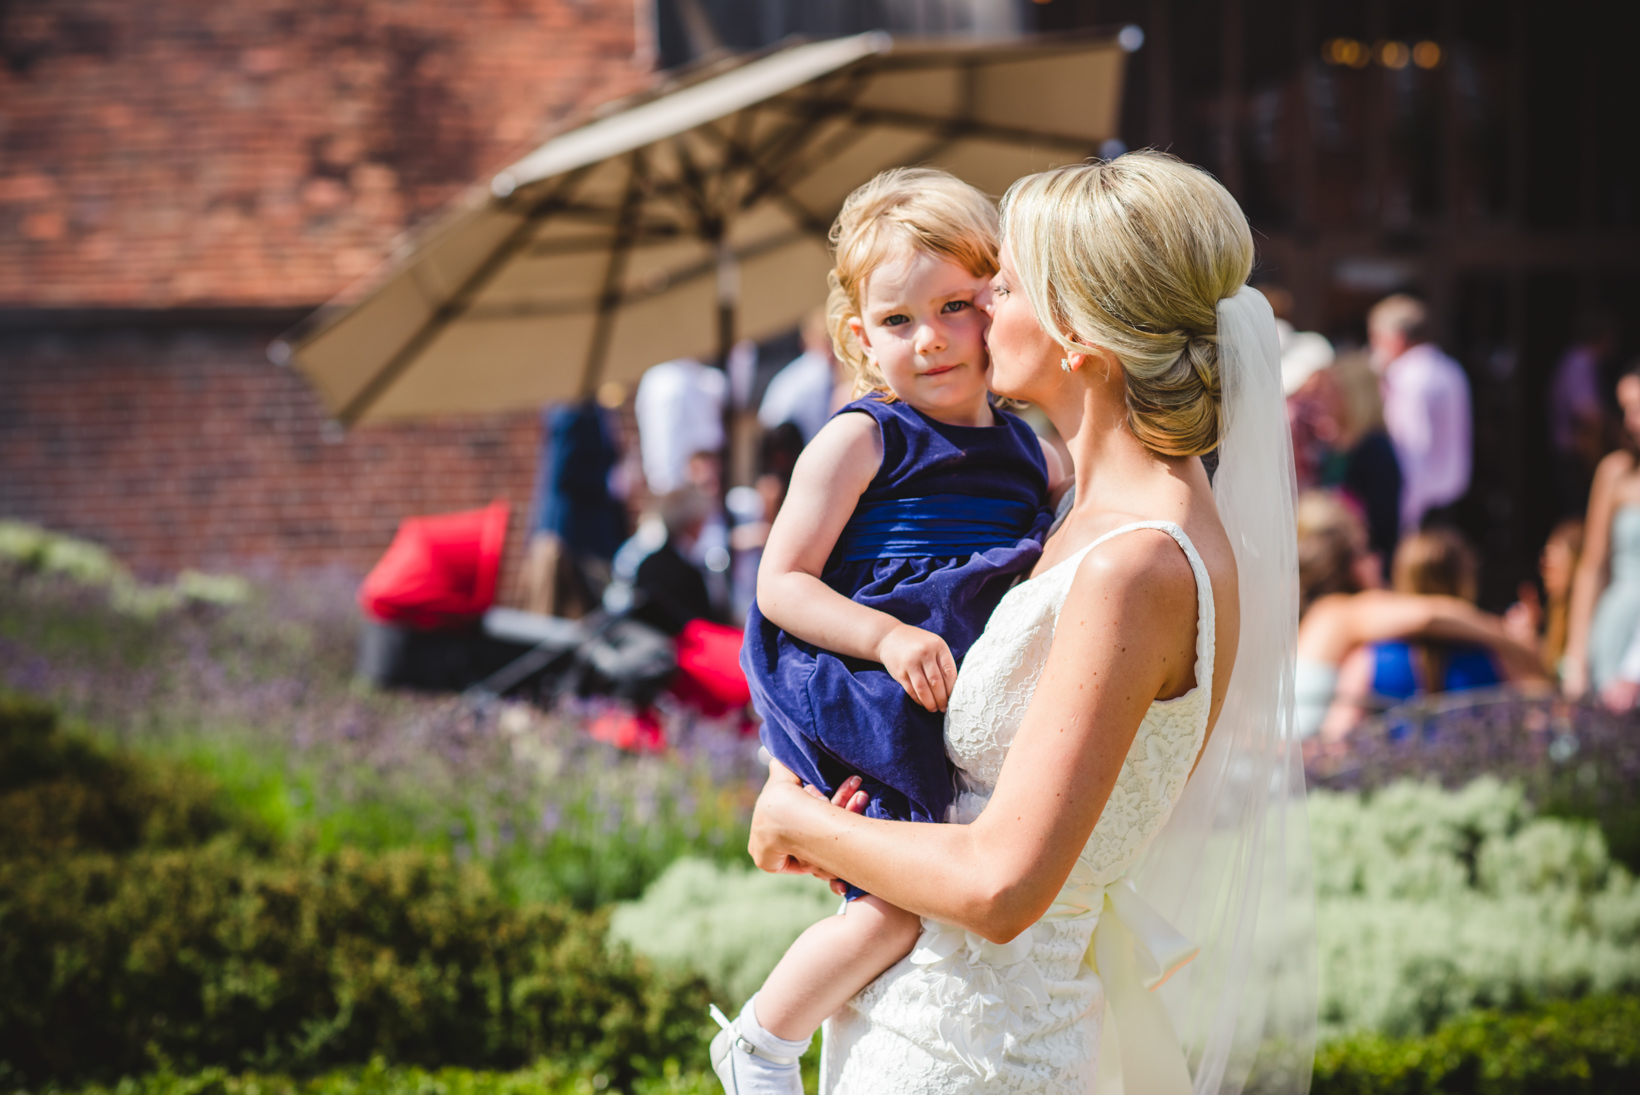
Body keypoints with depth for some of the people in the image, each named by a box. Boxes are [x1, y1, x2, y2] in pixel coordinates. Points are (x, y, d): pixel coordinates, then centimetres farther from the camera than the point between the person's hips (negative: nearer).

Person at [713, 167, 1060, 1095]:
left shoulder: (1030, 452, 13)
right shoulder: (863, 439, -4)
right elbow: (781, 585, -8)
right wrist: (887, 637, -22)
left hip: (983, 710, 7)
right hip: (872, 706, -7)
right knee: (901, 905, -18)